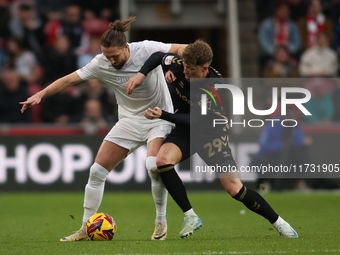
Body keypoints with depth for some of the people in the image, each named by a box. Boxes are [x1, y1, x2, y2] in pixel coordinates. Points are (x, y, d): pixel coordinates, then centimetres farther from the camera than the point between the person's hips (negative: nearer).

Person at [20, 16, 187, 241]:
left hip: (159, 117, -4)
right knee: (98, 170, -5)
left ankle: (161, 221, -9)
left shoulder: (146, 50, -20)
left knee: (154, 165, -30)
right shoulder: (101, 64, -11)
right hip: (129, 120, 4)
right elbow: (70, 79, -7)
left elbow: (183, 49, -19)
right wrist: (41, 94, -14)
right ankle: (86, 229, 6)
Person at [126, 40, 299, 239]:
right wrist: (141, 74, -11)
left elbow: (195, 121, -30)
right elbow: (159, 56, 5)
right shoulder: (179, 65, -18)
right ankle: (191, 217, -15)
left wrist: (163, 115, -38)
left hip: (211, 132, -4)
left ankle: (278, 222, 10)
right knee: (163, 159, -28)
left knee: (234, 188, -12)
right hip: (185, 130, 4)